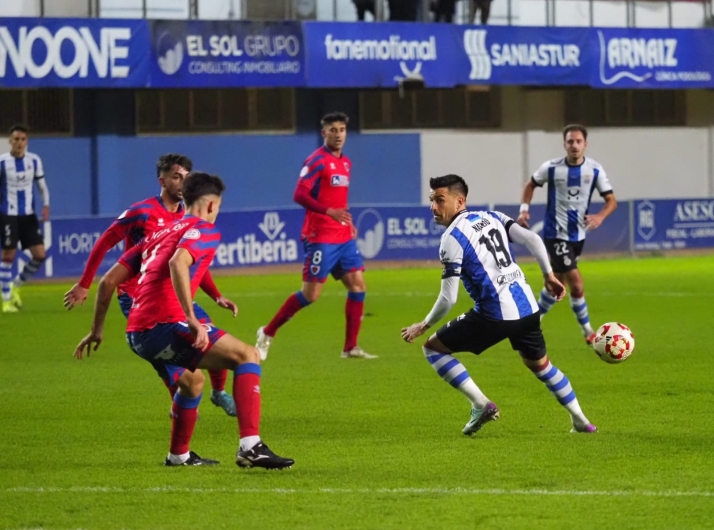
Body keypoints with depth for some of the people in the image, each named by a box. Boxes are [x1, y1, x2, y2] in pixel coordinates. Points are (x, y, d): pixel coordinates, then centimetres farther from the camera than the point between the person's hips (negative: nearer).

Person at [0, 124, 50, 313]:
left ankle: (16, 285, 20)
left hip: (28, 214, 4)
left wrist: (46, 205, -3)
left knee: (40, 255, -3)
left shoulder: (34, 161, 3)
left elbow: (41, 185, 12)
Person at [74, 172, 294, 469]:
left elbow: (108, 281, 23)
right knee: (248, 356, -9)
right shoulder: (204, 230, 3)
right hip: (164, 325, -9)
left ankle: (179, 455, 47)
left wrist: (97, 330, 32)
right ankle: (250, 447, -23)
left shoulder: (158, 233, 26)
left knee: (191, 383, 34)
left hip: (137, 334, 9)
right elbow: (178, 263, -21)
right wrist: (192, 319, -27)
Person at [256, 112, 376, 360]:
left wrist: (348, 222, 11)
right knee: (310, 294, -6)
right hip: (321, 238, -8)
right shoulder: (317, 161, -11)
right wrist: (329, 212, -28)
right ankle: (267, 333, 9)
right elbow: (300, 195, -18)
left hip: (344, 237, 8)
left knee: (358, 286, 1)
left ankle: (351, 348, 6)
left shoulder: (346, 163, 14)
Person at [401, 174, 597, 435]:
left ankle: (481, 405, -3)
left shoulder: (452, 238, -9)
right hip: (527, 307, 7)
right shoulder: (491, 218, 11)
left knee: (432, 347, 5)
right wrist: (549, 275, 13)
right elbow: (532, 239, 4)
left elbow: (448, 298, -11)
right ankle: (580, 421, 32)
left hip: (495, 315, -7)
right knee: (540, 364, 31)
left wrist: (424, 325, 3)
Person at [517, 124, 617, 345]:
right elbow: (531, 185, 8)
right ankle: (588, 333, 1)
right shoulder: (551, 168, -10)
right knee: (577, 284, -13)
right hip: (556, 234, -4)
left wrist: (600, 216, -23)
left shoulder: (594, 170, -6)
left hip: (578, 234, 4)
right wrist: (524, 209, -6)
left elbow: (611, 200, -3)